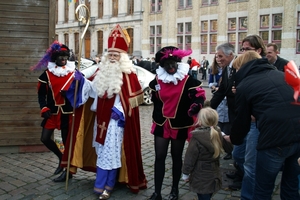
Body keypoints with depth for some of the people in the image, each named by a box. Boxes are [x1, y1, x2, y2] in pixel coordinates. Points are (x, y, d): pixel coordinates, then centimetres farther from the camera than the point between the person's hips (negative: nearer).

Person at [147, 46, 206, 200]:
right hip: (161, 123, 2)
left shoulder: (187, 79, -11)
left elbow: (200, 94, -15)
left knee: (176, 157, 13)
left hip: (180, 125, -2)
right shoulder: (157, 79, 0)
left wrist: (196, 106, -36)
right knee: (159, 157, 3)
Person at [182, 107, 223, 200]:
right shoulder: (217, 134, -2)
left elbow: (190, 157, -16)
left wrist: (185, 173, -7)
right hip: (214, 175, 7)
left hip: (201, 178, -7)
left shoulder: (197, 137, -22)